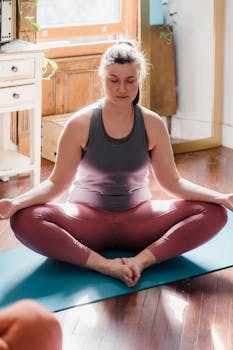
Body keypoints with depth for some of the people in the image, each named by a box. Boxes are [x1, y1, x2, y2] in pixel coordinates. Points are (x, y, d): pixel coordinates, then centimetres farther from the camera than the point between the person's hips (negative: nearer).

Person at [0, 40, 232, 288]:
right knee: (24, 220, -32)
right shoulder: (80, 124, -9)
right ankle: (105, 265, -35)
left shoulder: (152, 124, -3)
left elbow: (172, 181, 1)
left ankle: (140, 261, -30)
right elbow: (57, 183, -7)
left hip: (138, 218, 2)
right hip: (87, 219, -2)